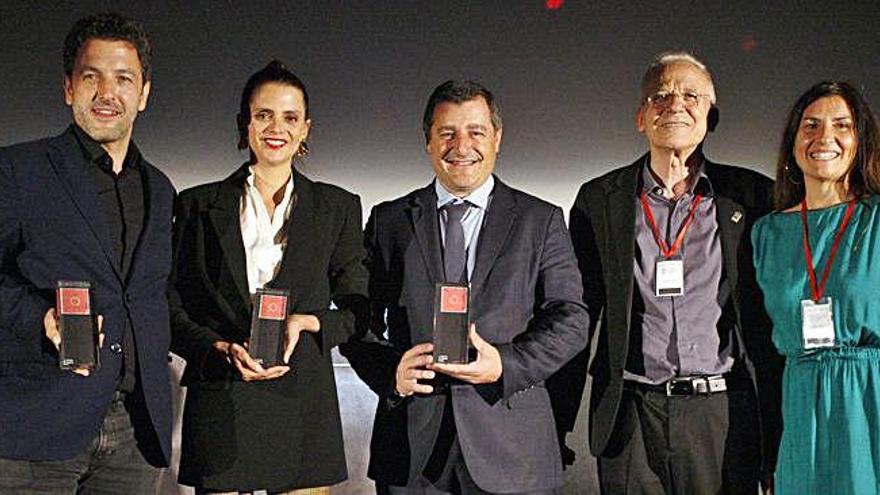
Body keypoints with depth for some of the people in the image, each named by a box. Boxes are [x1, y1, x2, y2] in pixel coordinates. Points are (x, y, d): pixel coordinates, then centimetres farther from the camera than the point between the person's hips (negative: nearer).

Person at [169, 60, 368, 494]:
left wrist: (306, 323, -9)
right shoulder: (199, 205, 8)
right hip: (220, 405, 0)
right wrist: (223, 349, -11)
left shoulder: (337, 208, 9)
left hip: (302, 402, 1)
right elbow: (173, 310, 6)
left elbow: (358, 310, 9)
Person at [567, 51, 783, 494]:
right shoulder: (599, 200, 6)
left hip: (724, 415, 0)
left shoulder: (751, 196, 4)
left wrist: (776, 430, 2)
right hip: (631, 417, 0)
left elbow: (775, 317, 5)